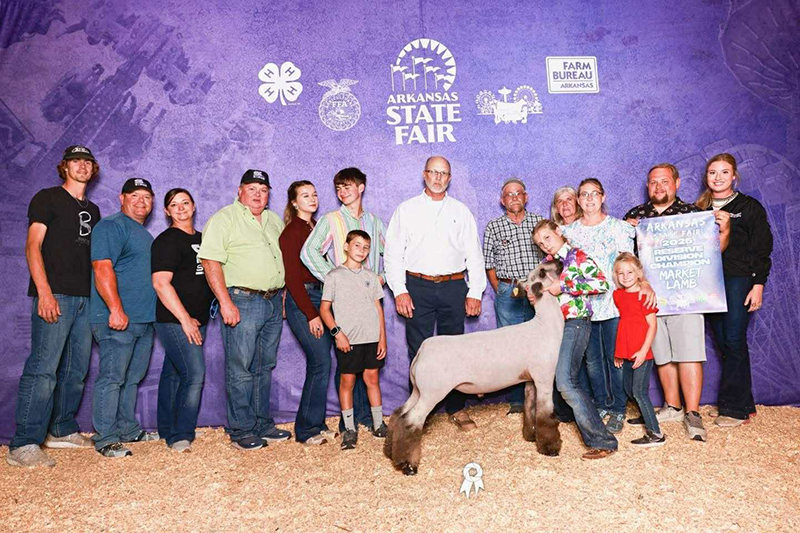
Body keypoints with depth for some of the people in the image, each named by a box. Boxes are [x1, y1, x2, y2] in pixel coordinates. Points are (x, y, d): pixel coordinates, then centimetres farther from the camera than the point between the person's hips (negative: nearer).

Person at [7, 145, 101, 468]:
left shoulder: (92, 210, 21)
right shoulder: (47, 198, 3)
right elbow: (33, 246, -6)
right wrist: (44, 292, -17)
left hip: (85, 298, 7)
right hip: (55, 295, -7)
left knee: (76, 370, 10)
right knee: (43, 368, -13)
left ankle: (62, 431, 23)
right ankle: (23, 446, -10)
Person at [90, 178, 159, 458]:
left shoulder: (145, 234, 22)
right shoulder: (111, 226, -7)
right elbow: (102, 268, -18)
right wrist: (116, 309, -25)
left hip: (144, 319, 9)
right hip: (118, 319, -9)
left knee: (132, 378, 15)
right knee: (112, 377, -6)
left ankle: (128, 429, 25)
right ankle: (105, 438, 0)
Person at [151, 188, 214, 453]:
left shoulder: (201, 238, 16)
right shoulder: (167, 240, -8)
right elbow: (161, 283, -15)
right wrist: (185, 319, -18)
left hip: (195, 320, 7)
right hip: (174, 320, -7)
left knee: (174, 374, 14)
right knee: (194, 374, -12)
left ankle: (168, 431, 23)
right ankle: (180, 436, -3)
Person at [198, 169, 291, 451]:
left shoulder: (274, 220, 17)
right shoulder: (224, 219, -5)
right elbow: (211, 261, -13)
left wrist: (282, 297, 16)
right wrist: (226, 303, -19)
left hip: (274, 303, 7)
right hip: (243, 302, -7)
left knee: (265, 368, 13)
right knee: (240, 370, -2)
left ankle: (263, 425, 22)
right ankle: (241, 431, 7)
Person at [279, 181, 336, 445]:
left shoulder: (316, 227, 14)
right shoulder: (291, 233, -8)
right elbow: (292, 277, -12)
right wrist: (311, 315, -15)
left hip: (321, 297, 7)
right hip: (301, 301, -7)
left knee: (318, 364, 9)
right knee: (321, 363, -9)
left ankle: (315, 424, 19)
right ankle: (307, 429, 3)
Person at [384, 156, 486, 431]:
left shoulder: (461, 211, 13)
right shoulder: (406, 210, 9)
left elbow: (474, 254, 10)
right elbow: (393, 252, 4)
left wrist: (475, 292, 2)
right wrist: (399, 291, -6)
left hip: (454, 287, 1)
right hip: (418, 286, -1)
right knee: (419, 351, 0)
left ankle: (456, 408, 16)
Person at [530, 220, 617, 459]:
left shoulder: (577, 256, -4)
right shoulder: (547, 263, 16)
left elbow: (602, 283, -16)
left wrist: (564, 287, -16)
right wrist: (533, 296, 1)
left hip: (575, 324, -8)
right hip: (554, 325, 8)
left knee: (565, 381, -19)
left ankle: (602, 440, -15)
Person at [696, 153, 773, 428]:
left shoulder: (750, 207, 3)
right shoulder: (700, 209, 14)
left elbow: (762, 248, -1)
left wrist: (758, 284, -9)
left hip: (739, 280, -4)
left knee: (734, 341, -8)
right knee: (721, 342, 5)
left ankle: (734, 408, 0)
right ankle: (744, 404, 15)